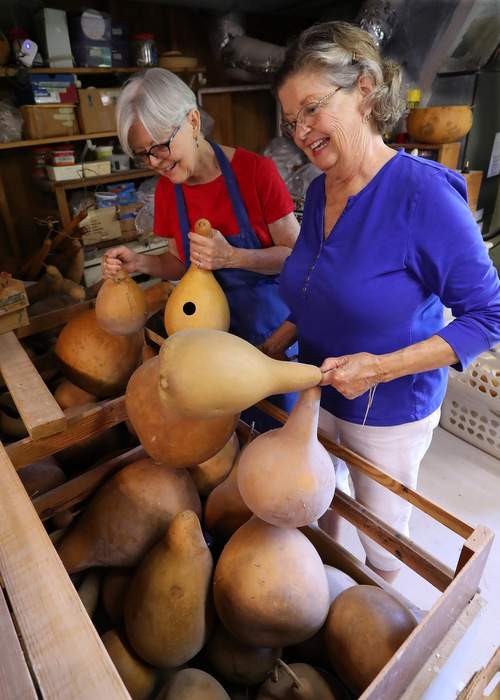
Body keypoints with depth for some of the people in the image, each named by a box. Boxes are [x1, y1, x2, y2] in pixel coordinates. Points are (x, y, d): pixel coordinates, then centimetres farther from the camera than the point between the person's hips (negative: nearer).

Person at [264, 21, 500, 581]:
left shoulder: (423, 192, -24)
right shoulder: (319, 192, -2)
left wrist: (381, 367, -29)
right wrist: (275, 346, -3)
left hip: (387, 412, -5)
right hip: (318, 391, 6)